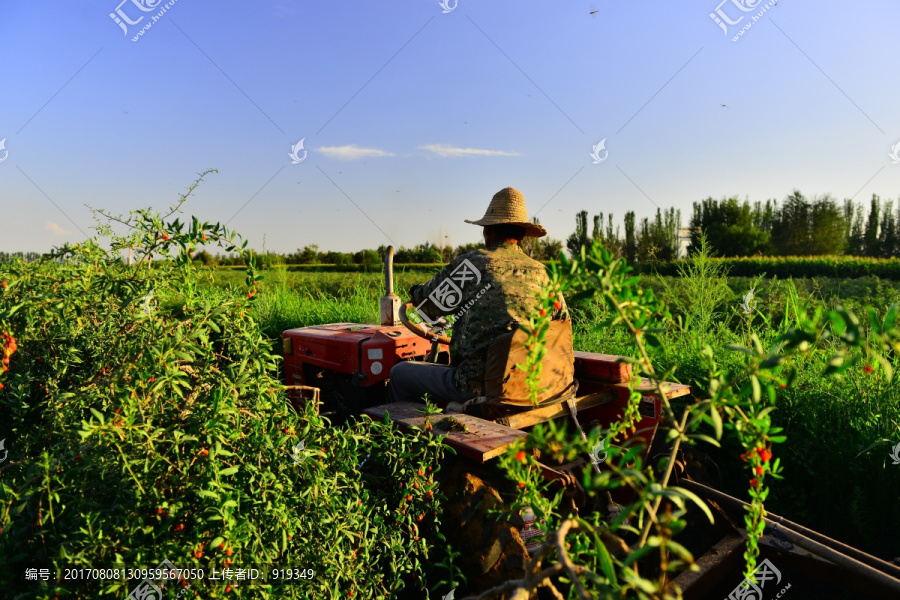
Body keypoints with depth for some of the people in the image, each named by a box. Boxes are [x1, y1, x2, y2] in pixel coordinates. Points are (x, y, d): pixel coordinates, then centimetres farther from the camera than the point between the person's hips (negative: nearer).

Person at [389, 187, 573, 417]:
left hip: (478, 384, -6)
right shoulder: (539, 271, 5)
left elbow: (426, 306, 1)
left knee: (400, 372, 15)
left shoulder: (470, 264, -8)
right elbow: (562, 317, 11)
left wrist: (416, 291, 25)